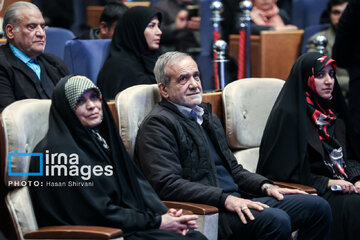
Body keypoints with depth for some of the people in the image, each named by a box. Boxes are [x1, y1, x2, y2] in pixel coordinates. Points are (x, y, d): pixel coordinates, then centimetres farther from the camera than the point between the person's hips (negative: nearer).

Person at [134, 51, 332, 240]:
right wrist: (226, 199, -23)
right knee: (276, 220, -32)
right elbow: (166, 184, -17)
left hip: (238, 200, 9)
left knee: (318, 207, -5)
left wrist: (265, 186, 9)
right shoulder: (158, 124, -5)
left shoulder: (207, 116, 24)